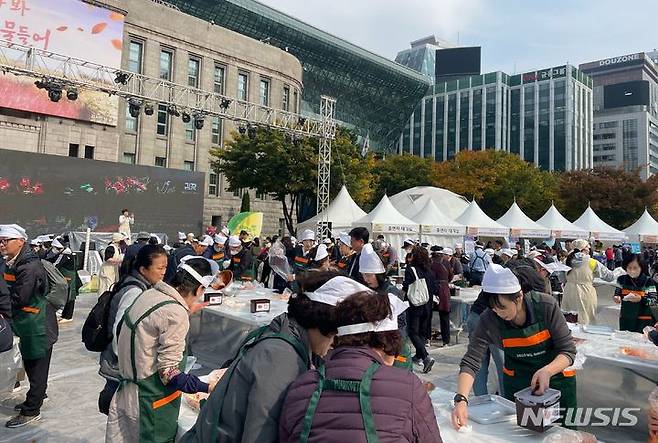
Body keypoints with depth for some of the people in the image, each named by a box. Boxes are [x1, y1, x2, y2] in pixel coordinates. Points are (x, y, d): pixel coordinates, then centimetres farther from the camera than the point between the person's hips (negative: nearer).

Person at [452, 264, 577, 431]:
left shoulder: (546, 306, -26)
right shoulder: (489, 320, -24)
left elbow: (568, 350, -18)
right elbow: (471, 361, -26)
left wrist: (547, 371, -38)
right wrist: (461, 400, -40)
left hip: (556, 378, -1)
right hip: (516, 382, 1)